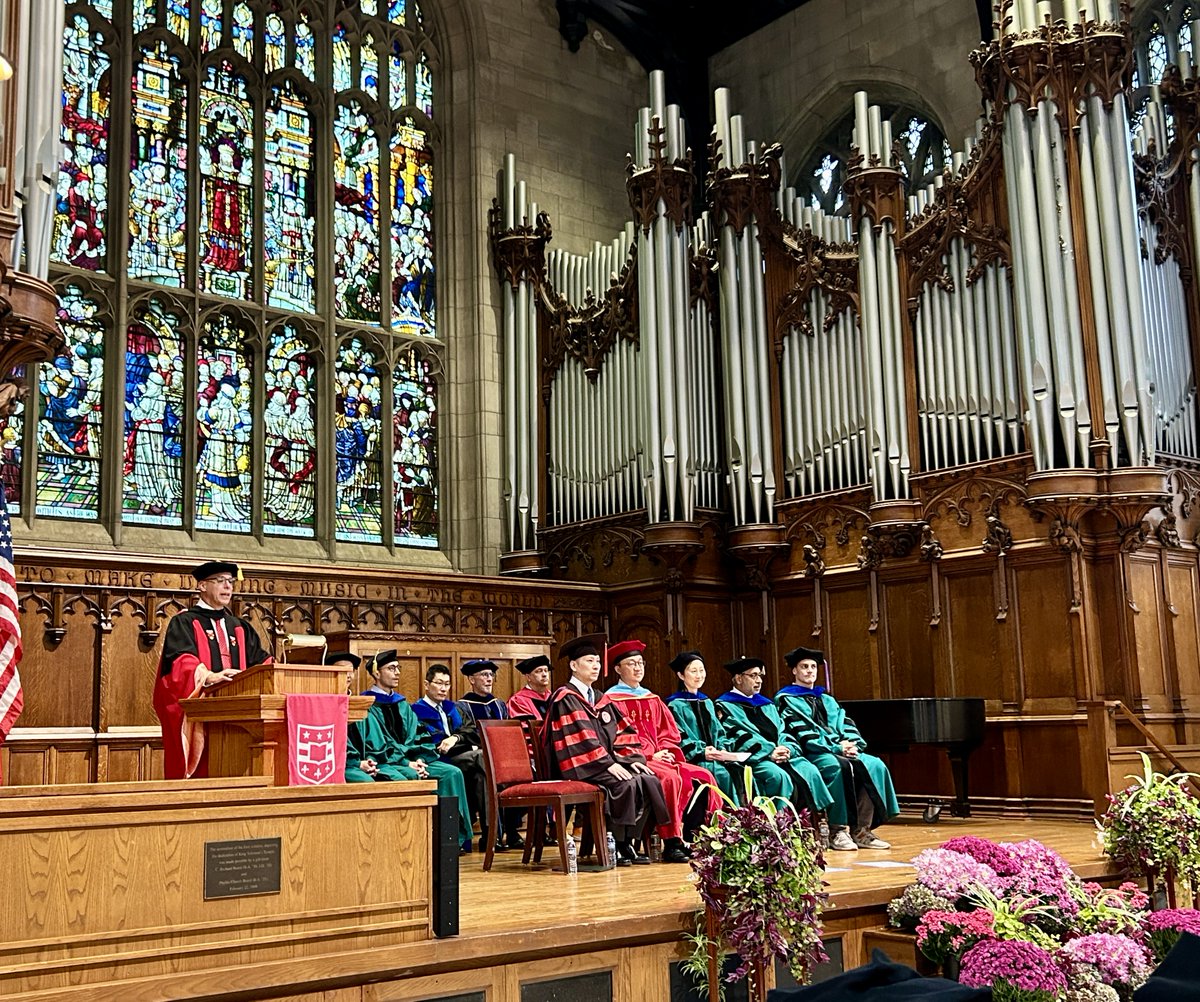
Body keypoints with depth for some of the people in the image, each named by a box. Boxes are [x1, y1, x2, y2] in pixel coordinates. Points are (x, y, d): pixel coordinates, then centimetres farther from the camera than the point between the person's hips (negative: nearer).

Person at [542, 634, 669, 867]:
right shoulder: (565, 698, -5)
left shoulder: (602, 700, 20)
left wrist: (633, 759, -2)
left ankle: (628, 841, -10)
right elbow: (580, 738, -16)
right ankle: (615, 845, -16)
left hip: (607, 761, 8)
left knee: (650, 781, -14)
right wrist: (609, 764, -22)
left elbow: (623, 732, 16)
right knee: (626, 784, -29)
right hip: (581, 766, -8)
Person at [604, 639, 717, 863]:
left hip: (661, 758, 7)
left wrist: (666, 751, -4)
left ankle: (690, 838, -9)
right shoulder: (612, 700, -1)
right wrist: (650, 754, -16)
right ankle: (671, 844, -26)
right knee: (670, 777, -33)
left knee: (702, 776, -11)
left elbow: (669, 732, 17)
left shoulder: (652, 699, 21)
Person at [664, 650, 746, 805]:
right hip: (693, 760, -6)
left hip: (715, 756, 6)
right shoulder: (675, 705, 1)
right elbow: (679, 740, -8)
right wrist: (702, 752, -21)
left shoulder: (707, 703, 23)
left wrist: (723, 750, -2)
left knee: (740, 771, -22)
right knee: (723, 775, -31)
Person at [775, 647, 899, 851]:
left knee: (874, 765, -21)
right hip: (811, 754, -6)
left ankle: (862, 830, -24)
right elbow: (801, 734, -7)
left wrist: (851, 745, -8)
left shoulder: (827, 701, 28)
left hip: (841, 750, 6)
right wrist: (835, 748, -15)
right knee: (837, 766, -37)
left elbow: (846, 726, 15)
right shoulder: (787, 699, 7)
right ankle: (837, 830, -32)